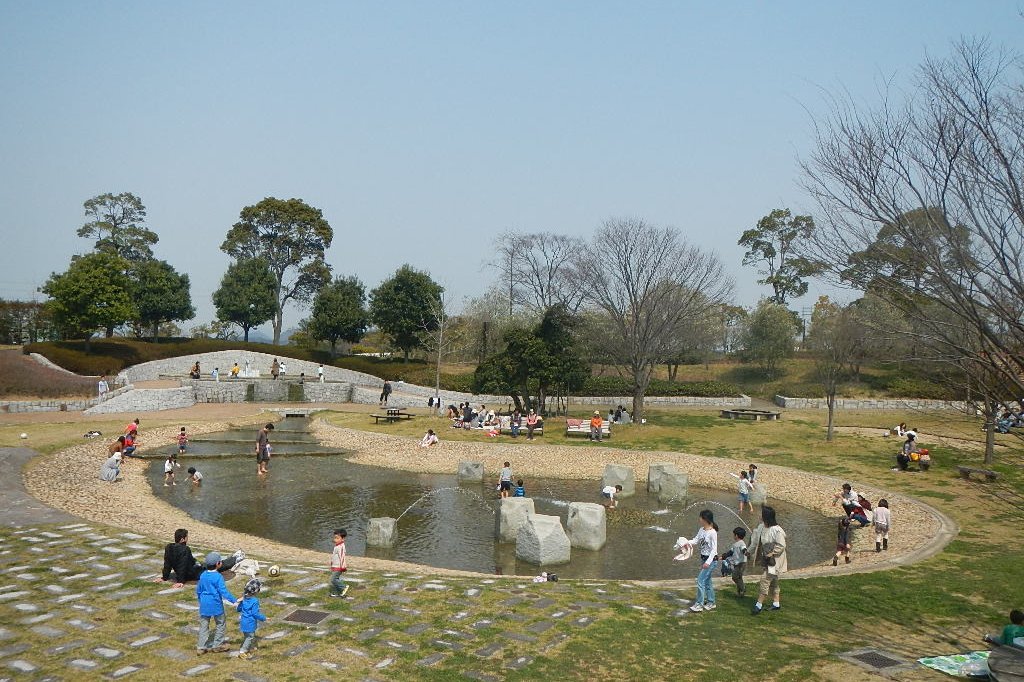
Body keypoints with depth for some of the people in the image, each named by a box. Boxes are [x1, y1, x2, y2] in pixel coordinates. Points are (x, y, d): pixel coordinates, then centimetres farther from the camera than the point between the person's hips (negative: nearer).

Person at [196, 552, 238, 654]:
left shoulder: (203, 575, 2)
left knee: (204, 625, 13)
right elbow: (223, 591, -20)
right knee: (221, 624, 11)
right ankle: (217, 646, 14)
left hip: (204, 604, 6)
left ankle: (201, 647, 15)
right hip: (216, 604, -6)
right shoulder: (218, 576, -17)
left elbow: (198, 590, 12)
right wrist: (234, 600, -17)